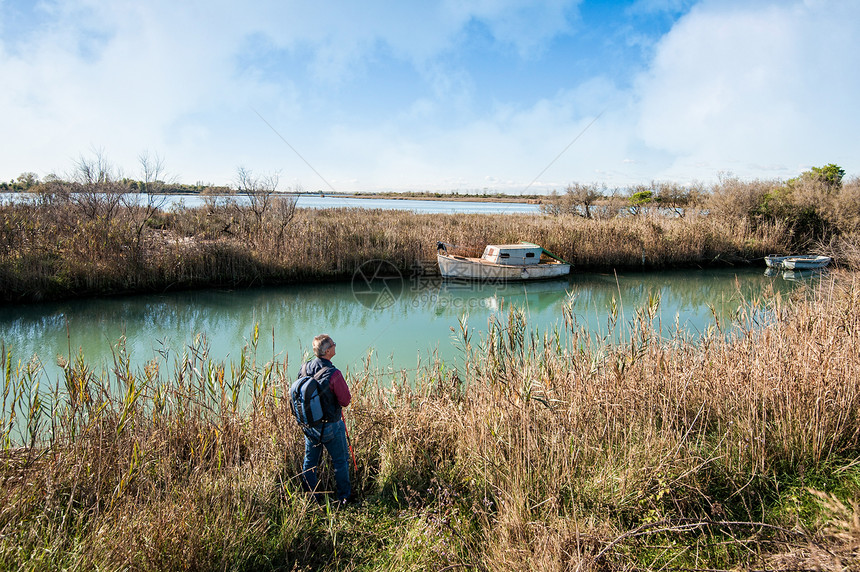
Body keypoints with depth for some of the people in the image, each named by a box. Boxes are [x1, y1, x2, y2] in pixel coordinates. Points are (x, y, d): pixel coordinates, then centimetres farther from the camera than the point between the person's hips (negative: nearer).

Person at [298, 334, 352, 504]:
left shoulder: (304, 368, -8)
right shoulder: (333, 374, -27)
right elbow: (346, 400, -17)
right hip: (330, 425, -6)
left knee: (310, 460, 21)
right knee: (340, 461, 14)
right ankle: (343, 497, 26)